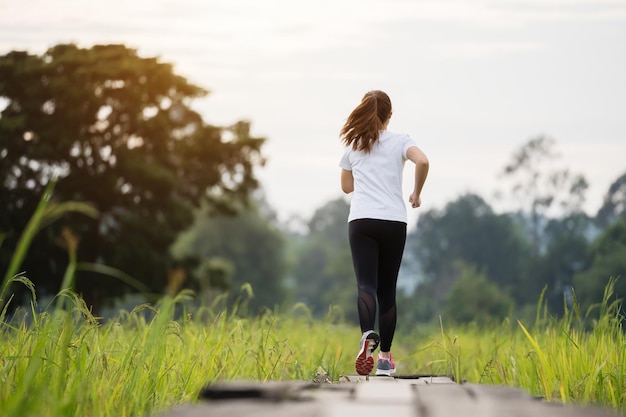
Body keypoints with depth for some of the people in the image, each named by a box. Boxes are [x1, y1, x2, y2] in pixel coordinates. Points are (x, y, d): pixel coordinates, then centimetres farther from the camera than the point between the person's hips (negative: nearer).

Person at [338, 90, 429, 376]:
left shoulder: (353, 145, 13)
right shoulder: (399, 141, 6)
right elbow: (423, 161, -14)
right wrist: (416, 194, 1)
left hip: (361, 221, 0)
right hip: (394, 222, 0)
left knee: (366, 285, -11)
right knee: (387, 289, 9)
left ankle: (368, 335, -40)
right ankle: (385, 357, 10)